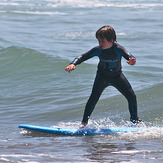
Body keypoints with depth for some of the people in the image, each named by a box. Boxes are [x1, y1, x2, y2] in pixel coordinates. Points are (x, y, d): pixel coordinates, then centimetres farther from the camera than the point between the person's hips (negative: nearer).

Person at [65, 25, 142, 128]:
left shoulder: (118, 49, -27)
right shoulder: (98, 50, -22)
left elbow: (129, 56, -40)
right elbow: (83, 57, -19)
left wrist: (132, 60, -65)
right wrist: (73, 64, -38)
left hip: (117, 76, 0)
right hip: (102, 76, 0)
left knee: (132, 96, -4)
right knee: (94, 97, -19)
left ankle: (135, 120, 16)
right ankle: (84, 122, -14)